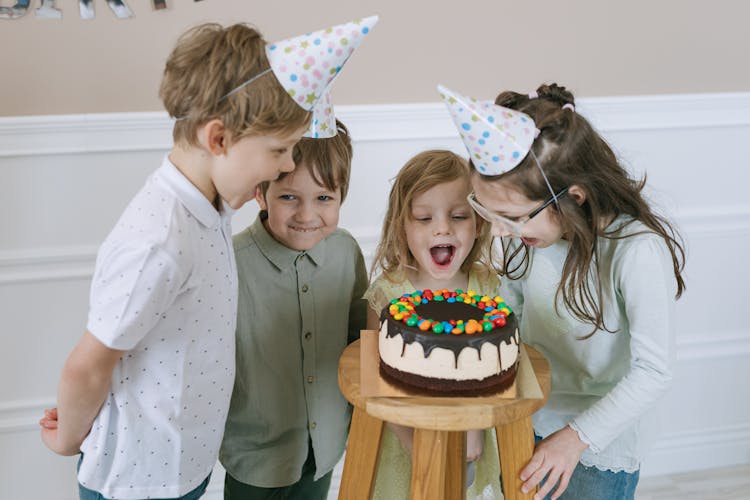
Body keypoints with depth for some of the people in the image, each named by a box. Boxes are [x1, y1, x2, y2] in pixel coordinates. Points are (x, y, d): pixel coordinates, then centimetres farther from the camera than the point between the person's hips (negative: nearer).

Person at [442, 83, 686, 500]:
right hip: (531, 421, 5)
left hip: (605, 439, -5)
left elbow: (655, 371, -23)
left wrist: (577, 436, -25)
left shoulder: (639, 251, -31)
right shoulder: (525, 231, -13)